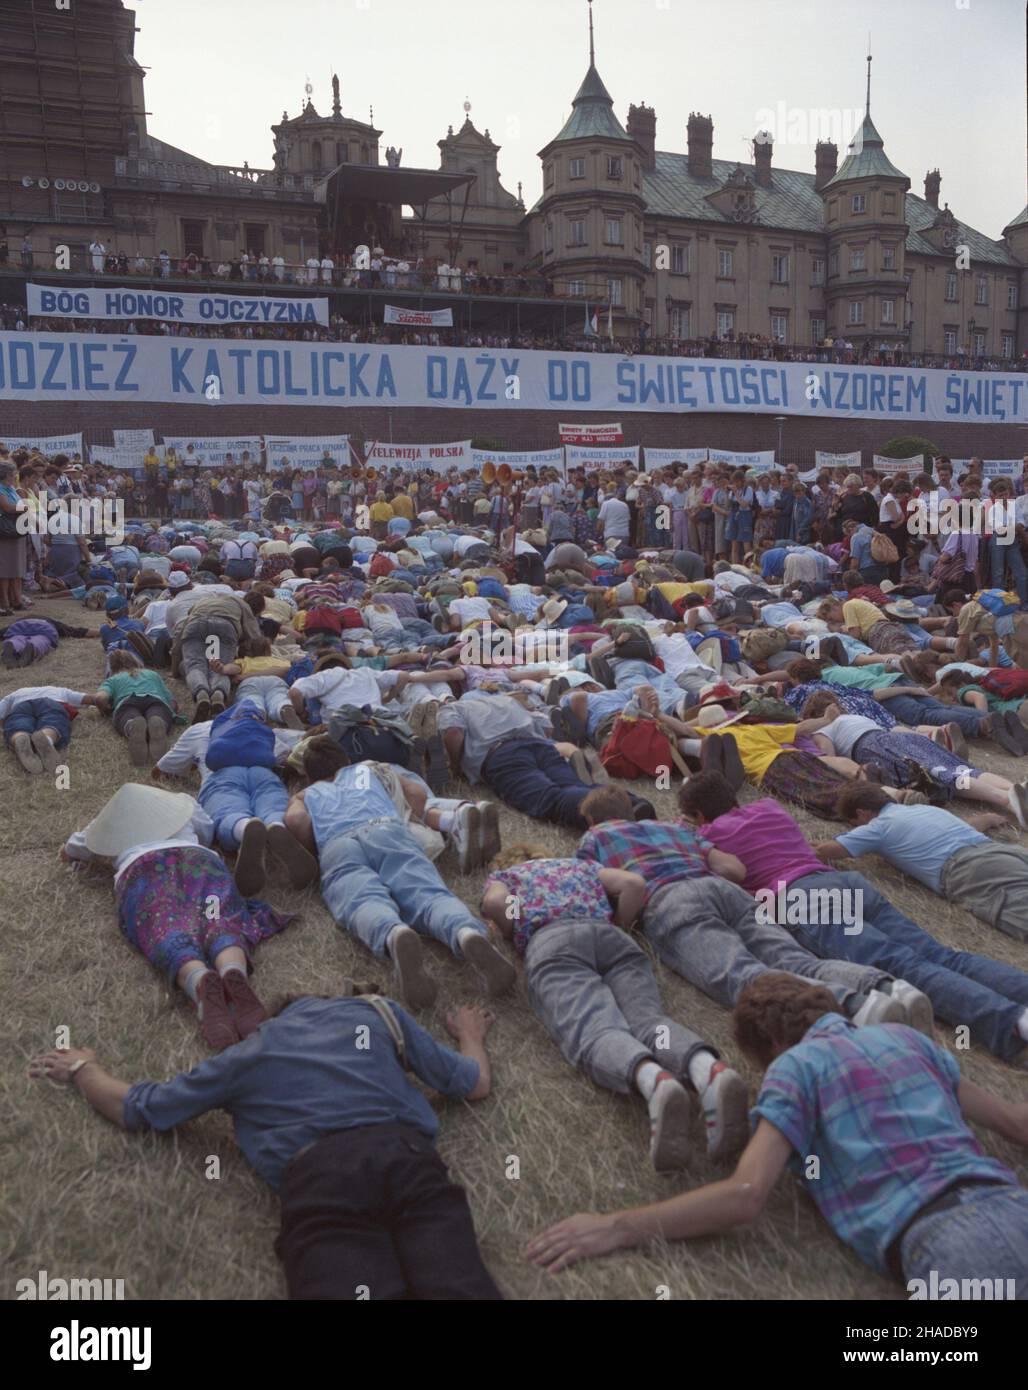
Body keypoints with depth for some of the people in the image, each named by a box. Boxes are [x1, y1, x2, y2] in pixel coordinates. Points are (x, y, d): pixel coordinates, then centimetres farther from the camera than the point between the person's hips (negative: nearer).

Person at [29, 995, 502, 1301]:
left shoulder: (249, 1054, 31)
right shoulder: (378, 1009, 34)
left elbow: (134, 1109, 39)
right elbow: (475, 1085, 37)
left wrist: (83, 1068, 61)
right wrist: (470, 1033, 60)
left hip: (317, 1176, -1)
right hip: (406, 1157, 2)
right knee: (460, 1287, -19)